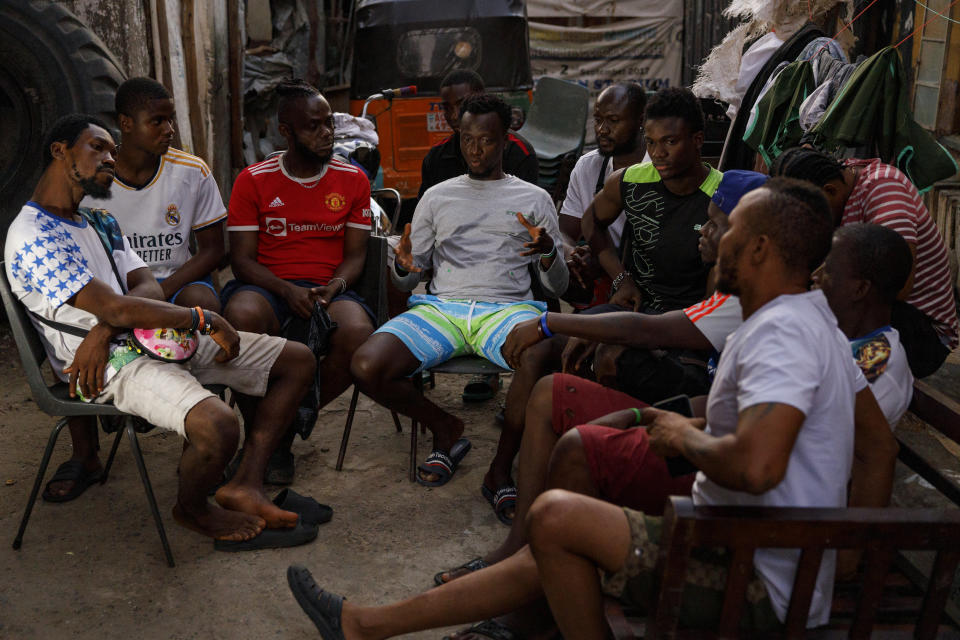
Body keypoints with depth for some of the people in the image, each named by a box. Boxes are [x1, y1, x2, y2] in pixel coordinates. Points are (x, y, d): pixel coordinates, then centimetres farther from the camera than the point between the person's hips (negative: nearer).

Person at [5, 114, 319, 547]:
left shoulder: (100, 223, 20)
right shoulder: (31, 236, -11)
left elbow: (150, 288, 7)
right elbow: (116, 308, -20)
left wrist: (103, 330, -14)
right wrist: (205, 319, -14)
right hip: (115, 364, -9)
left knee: (298, 360, 2)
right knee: (218, 426, -36)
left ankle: (245, 485, -1)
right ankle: (191, 510, -1)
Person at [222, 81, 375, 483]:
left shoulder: (352, 180, 9)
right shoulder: (254, 180, 4)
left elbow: (355, 254, 9)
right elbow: (242, 260, 0)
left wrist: (333, 289, -14)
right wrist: (287, 291, -19)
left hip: (330, 289, 1)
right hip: (268, 287, -1)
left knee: (358, 334, -33)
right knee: (242, 315, -37)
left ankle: (289, 427, -7)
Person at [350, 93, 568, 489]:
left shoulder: (534, 199, 18)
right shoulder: (438, 197, 22)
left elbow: (557, 287, 15)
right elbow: (407, 281, 20)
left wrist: (549, 253, -8)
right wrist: (402, 265, -6)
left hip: (506, 308, -2)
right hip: (439, 308, 2)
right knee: (366, 368, -25)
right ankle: (445, 429, 3)